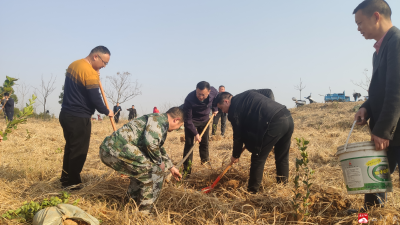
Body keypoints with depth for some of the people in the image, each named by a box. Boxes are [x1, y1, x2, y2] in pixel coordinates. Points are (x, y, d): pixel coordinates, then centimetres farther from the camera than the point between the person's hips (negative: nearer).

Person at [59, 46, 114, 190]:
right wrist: (107, 112, -2)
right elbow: (95, 99, -19)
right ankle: (72, 182, 11)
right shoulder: (90, 72, -18)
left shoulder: (73, 65, 10)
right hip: (79, 118, -9)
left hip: (66, 114, 9)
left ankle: (65, 178, 28)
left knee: (70, 147, 18)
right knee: (79, 151, 2)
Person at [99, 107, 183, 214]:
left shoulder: (158, 121, 29)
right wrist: (159, 162, -4)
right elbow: (150, 142, -22)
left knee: (141, 169, 32)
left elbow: (159, 148, 45)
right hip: (118, 150, -11)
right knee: (156, 171, -2)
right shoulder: (161, 119, -4)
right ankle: (143, 212, 8)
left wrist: (171, 167, 52)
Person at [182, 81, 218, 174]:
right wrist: (195, 133, -27)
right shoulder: (189, 99, -37)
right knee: (189, 143, -9)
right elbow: (188, 120, -28)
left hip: (205, 120, 4)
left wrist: (215, 109, 2)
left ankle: (205, 160, 35)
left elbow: (217, 98, 5)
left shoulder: (213, 92, -25)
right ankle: (187, 168, -3)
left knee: (204, 141, 13)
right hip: (191, 121, -4)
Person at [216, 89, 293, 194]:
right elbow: (268, 92, 29)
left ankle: (252, 191, 12)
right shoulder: (248, 94, 24)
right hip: (288, 118, 9)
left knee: (258, 158, 4)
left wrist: (235, 155, 17)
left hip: (274, 123, -9)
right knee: (282, 157, 21)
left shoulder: (234, 109, 1)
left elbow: (238, 135, 5)